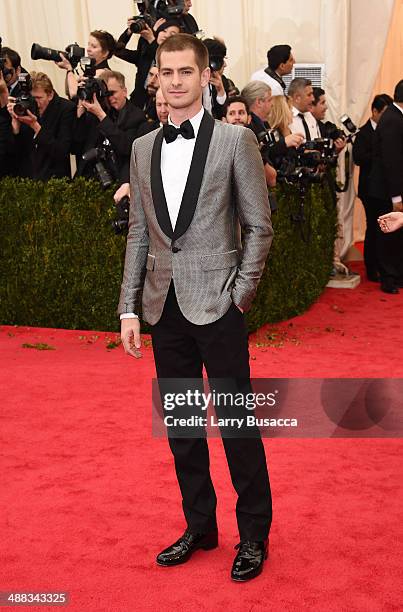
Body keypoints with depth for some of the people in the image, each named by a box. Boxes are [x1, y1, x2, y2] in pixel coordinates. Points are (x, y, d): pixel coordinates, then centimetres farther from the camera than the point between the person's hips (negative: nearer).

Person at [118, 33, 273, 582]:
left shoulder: (235, 140, -3)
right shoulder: (143, 148, 10)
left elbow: (259, 227, -2)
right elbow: (138, 233, 11)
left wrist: (240, 295, -8)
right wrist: (129, 307, 6)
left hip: (216, 306, -5)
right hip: (164, 308, 5)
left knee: (237, 422, 3)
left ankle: (254, 534, 20)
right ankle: (199, 526, 30)